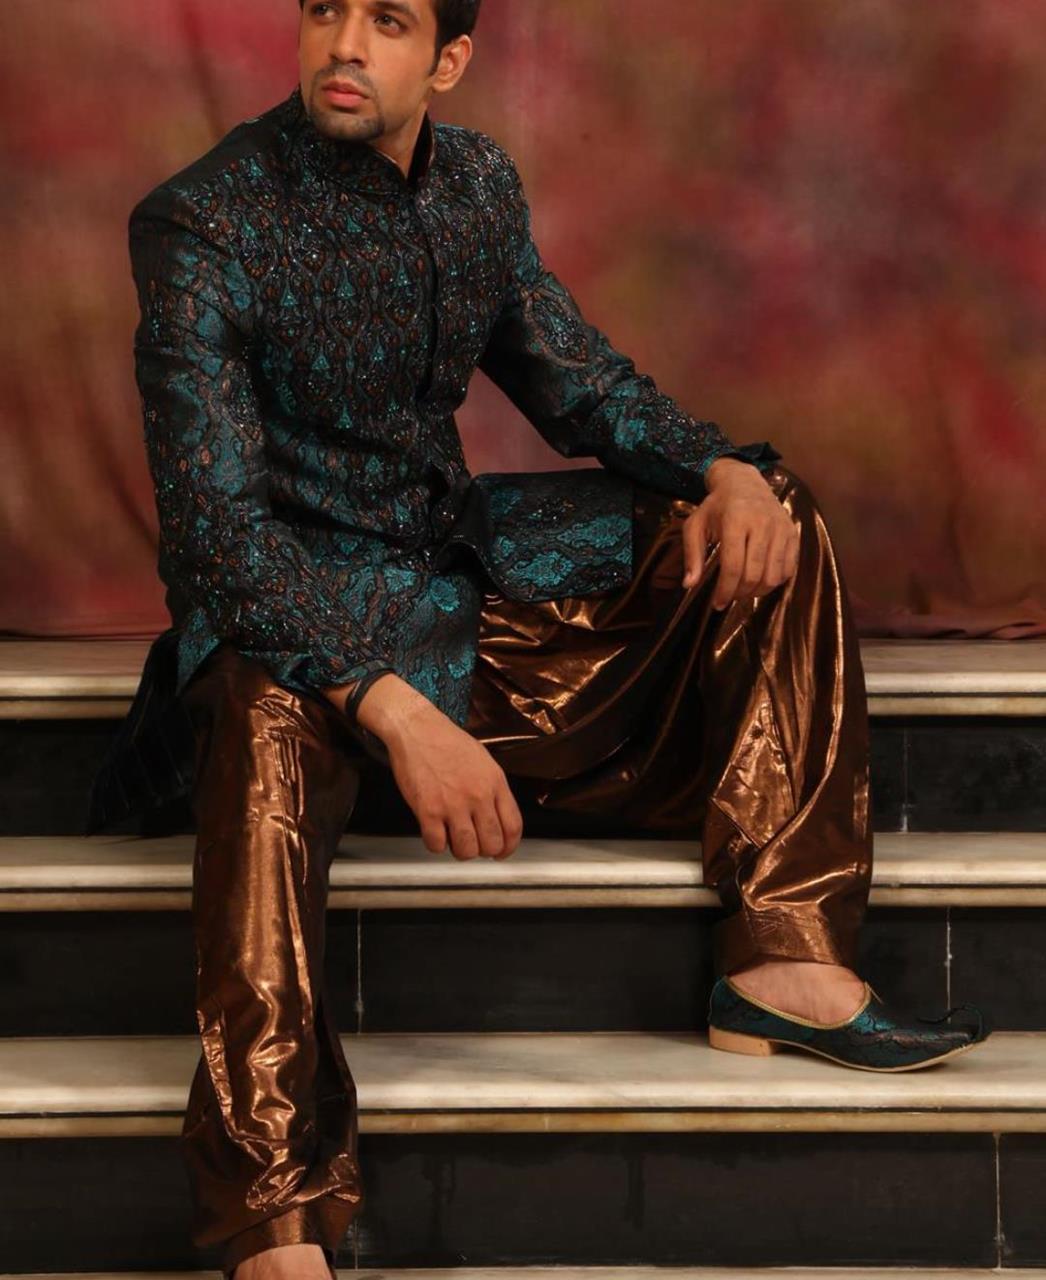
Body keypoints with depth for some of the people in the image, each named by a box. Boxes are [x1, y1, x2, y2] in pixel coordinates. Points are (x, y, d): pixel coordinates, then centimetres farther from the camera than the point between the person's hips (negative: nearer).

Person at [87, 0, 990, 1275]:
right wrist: (395, 710, -37)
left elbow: (578, 382, 14)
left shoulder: (479, 181, 4)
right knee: (274, 728, -41)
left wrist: (724, 468, -9)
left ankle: (783, 958, -11)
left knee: (770, 516, -1)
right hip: (295, 595, -7)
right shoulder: (202, 224, -17)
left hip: (466, 558, 7)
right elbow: (216, 527, -24)